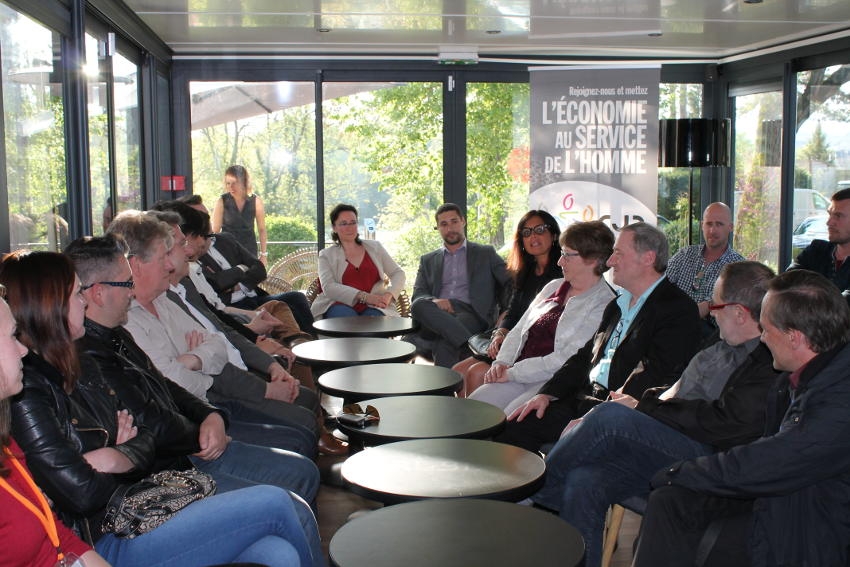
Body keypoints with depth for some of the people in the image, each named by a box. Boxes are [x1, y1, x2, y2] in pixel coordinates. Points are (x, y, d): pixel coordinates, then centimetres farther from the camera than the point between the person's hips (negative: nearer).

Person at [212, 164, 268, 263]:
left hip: (249, 250, 1)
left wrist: (263, 254, 4)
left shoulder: (255, 201, -5)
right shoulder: (222, 202, -9)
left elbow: (262, 229, 4)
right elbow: (215, 230, -4)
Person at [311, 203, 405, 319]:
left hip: (374, 307, 1)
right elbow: (328, 287, -4)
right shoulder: (327, 255, 12)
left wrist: (389, 294, -8)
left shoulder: (374, 247, 19)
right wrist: (364, 296, -18)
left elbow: (398, 273, 16)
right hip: (342, 305, -1)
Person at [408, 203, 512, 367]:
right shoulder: (428, 260, 27)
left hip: (471, 313, -2)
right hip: (436, 314, 2)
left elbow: (510, 284, 10)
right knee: (419, 305, -35)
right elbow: (417, 295, 14)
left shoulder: (486, 254, 21)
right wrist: (434, 301, -12)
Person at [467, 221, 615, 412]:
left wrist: (512, 373, -12)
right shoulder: (554, 287, 17)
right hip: (517, 377, 7)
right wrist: (501, 363, 0)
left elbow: (569, 359, -15)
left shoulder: (604, 305, -8)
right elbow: (519, 330, 19)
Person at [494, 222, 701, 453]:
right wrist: (547, 394, 6)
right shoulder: (618, 304, 21)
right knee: (512, 426, -6)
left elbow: (654, 376, -17)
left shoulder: (677, 308, -7)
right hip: (585, 399, 8)